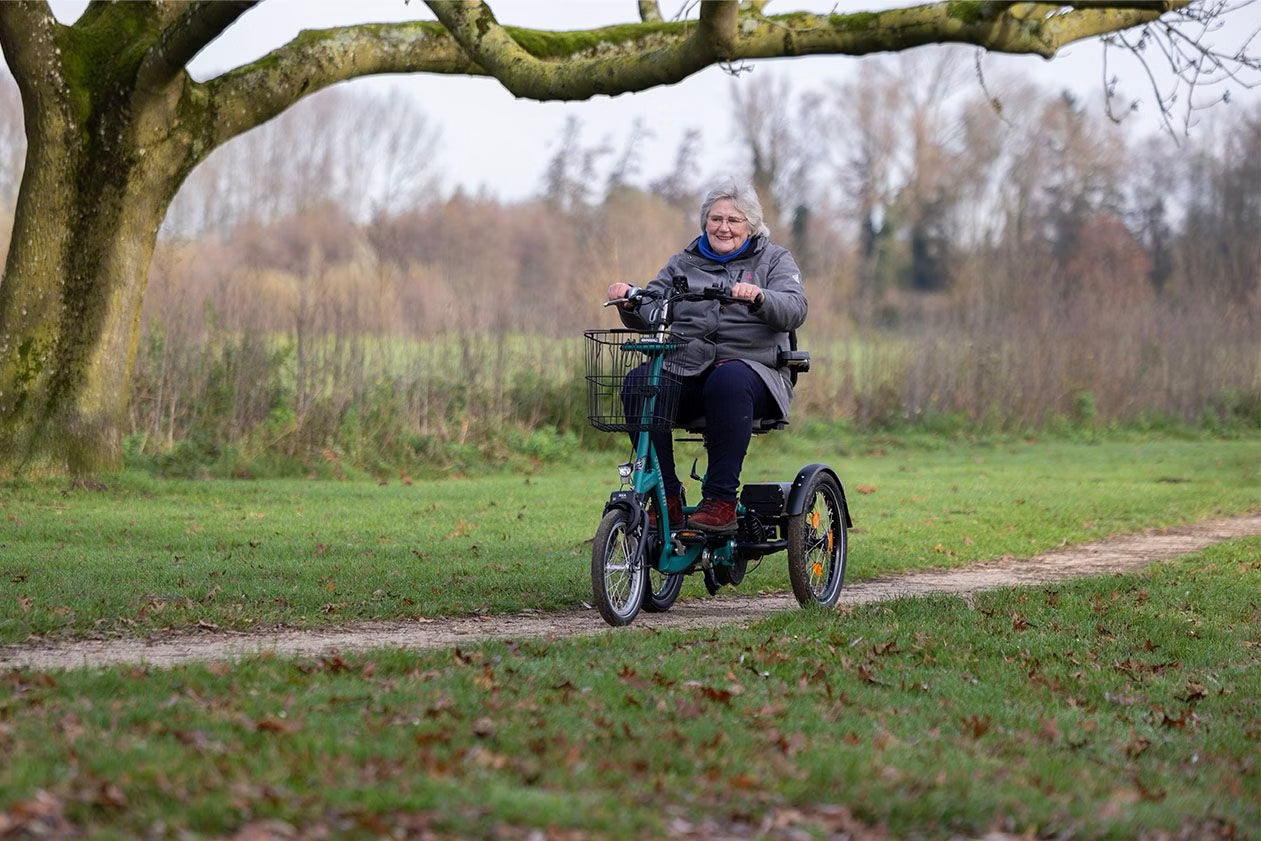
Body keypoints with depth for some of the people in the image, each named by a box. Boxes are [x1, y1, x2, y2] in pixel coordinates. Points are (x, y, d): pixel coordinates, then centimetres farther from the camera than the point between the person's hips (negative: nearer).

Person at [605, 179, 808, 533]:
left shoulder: (774, 259, 12)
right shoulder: (683, 263, 21)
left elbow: (794, 310, -6)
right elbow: (651, 314, 12)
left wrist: (758, 298, -27)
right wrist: (630, 302, -11)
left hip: (750, 367, -3)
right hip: (686, 369, 3)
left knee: (728, 380, -39)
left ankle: (721, 500, -36)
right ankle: (667, 498, -24)